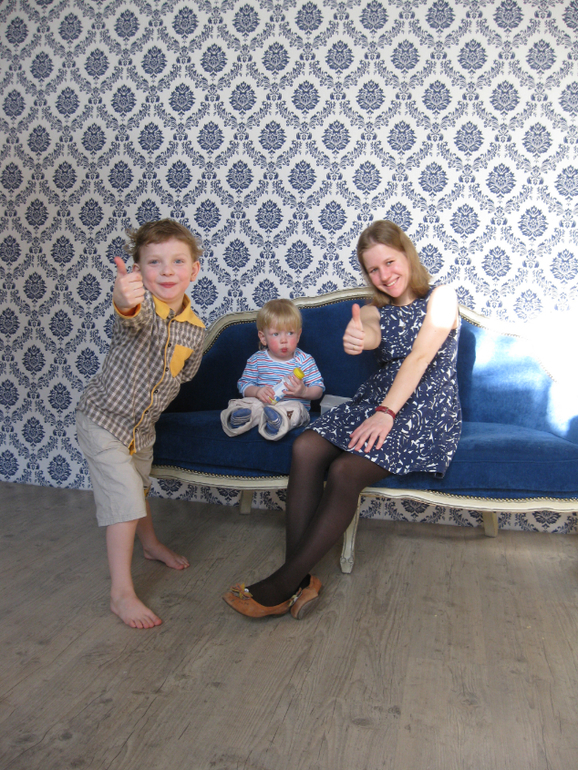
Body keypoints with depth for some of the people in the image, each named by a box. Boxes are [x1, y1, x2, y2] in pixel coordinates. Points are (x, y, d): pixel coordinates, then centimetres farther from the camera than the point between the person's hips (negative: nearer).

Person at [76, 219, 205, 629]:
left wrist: (155, 392, 6)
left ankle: (151, 544, 51)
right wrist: (125, 302, -73)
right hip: (104, 417, -6)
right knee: (125, 500, -9)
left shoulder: (195, 329, -7)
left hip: (144, 424, 6)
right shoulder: (140, 306, -26)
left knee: (140, 486, 26)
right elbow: (133, 316, -54)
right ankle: (122, 594, 3)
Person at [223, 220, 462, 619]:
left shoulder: (441, 297, 3)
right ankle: (301, 582, -26)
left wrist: (386, 413, -24)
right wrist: (356, 338, -35)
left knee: (345, 470, -30)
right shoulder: (373, 311, 18)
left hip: (428, 411, -5)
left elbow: (420, 356, -12)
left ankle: (282, 585, -23)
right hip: (377, 400, 5)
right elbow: (370, 335, -8)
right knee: (306, 447, -24)